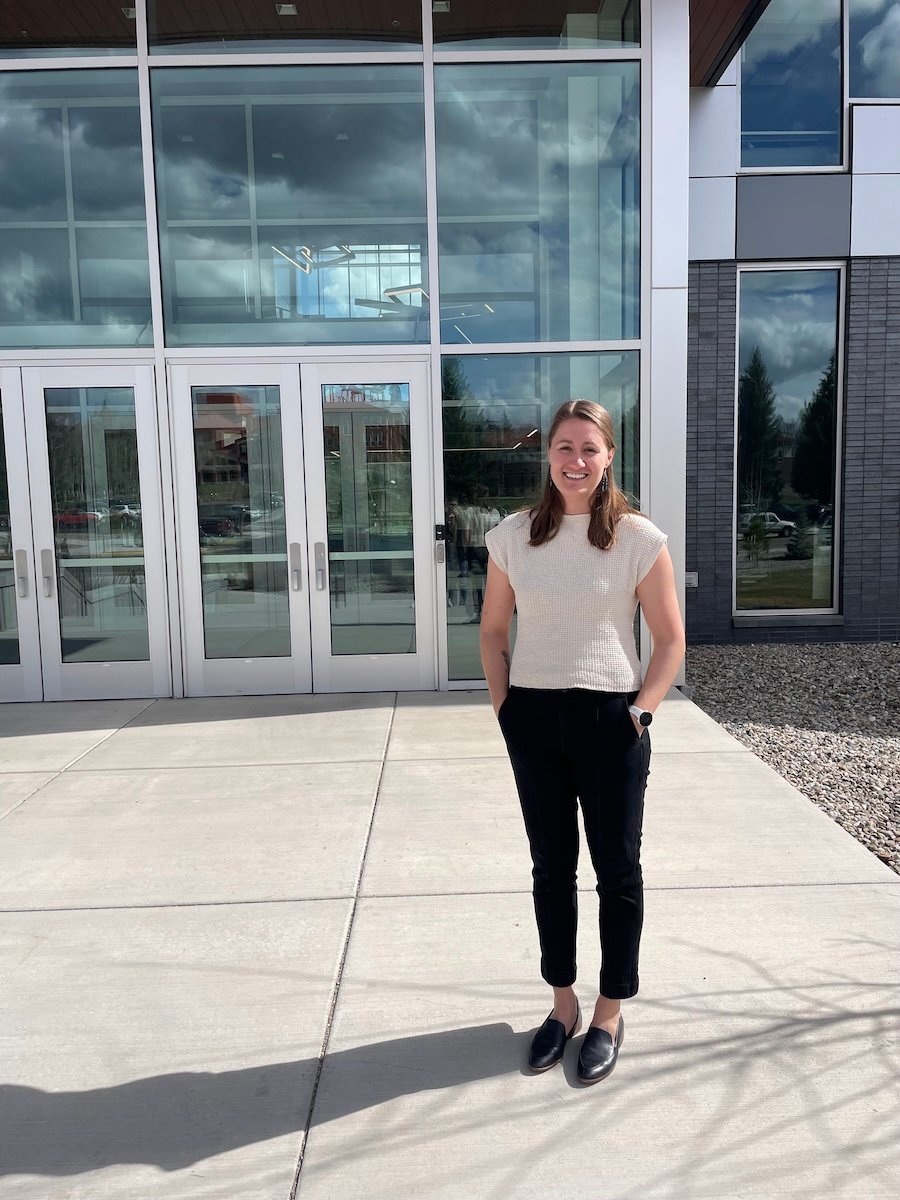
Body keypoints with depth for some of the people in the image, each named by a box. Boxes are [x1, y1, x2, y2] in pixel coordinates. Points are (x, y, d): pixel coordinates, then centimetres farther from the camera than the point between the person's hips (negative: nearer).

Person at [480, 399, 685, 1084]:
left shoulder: (639, 539, -6)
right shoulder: (514, 537, 1)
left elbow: (671, 641, -2)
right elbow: (493, 630, 9)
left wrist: (641, 711, -10)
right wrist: (505, 706, 2)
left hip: (610, 719, -2)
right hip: (534, 720, 3)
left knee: (618, 869, 10)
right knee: (551, 867, 15)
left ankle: (610, 1015, 30)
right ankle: (563, 1004, 35)